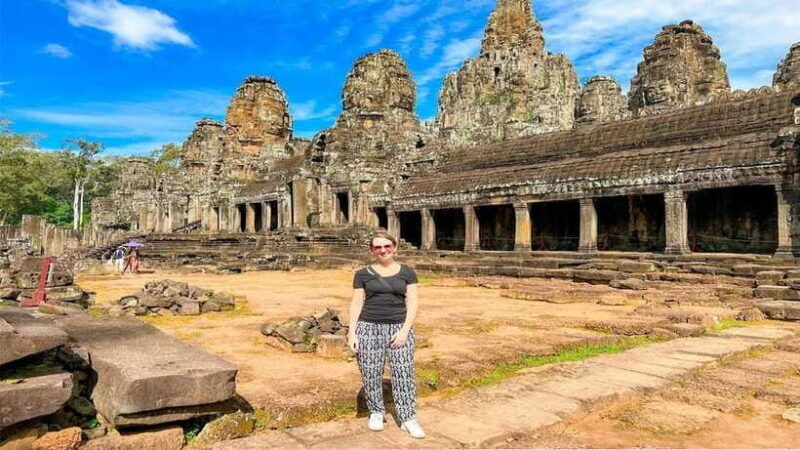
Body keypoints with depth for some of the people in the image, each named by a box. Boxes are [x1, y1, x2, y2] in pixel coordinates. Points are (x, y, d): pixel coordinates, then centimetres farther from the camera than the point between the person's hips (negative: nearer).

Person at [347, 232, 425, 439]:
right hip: (369, 328, 0)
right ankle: (376, 412, 24)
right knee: (370, 373, 4)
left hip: (399, 328, 0)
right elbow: (356, 304, 4)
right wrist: (352, 331, -5)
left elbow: (413, 303, 1)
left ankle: (408, 418, 9)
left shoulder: (407, 272, 5)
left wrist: (405, 330, -9)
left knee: (404, 373, -2)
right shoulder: (363, 274, 4)